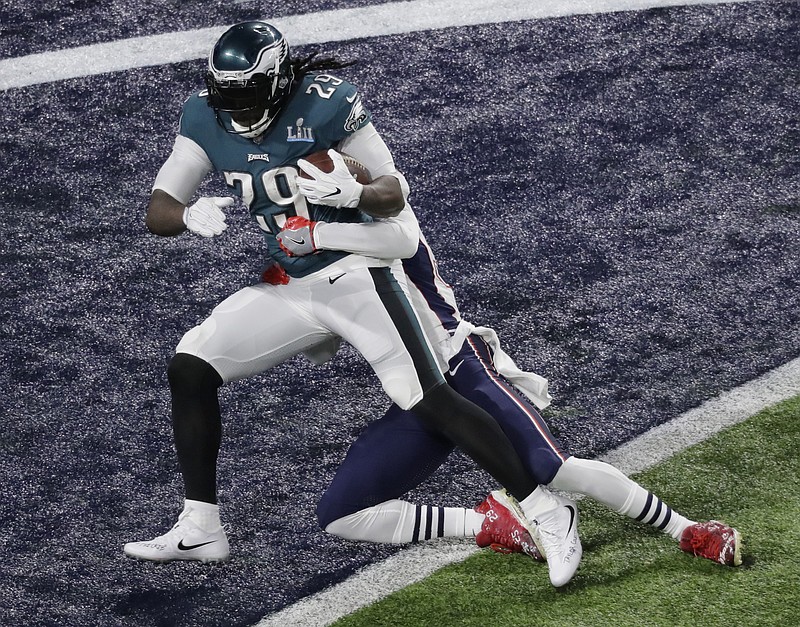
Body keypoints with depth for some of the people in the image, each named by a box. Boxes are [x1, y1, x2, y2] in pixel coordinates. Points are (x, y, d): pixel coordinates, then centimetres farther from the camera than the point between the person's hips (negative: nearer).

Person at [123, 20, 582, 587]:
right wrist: (191, 215, -25)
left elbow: (394, 193, -15)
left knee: (429, 400, -17)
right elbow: (158, 211, -2)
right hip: (291, 289, 6)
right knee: (189, 369, -1)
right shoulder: (206, 119, -3)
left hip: (356, 272, -6)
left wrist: (351, 192, -37)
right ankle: (200, 530, 8)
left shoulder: (325, 101, -18)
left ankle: (545, 513, -9)